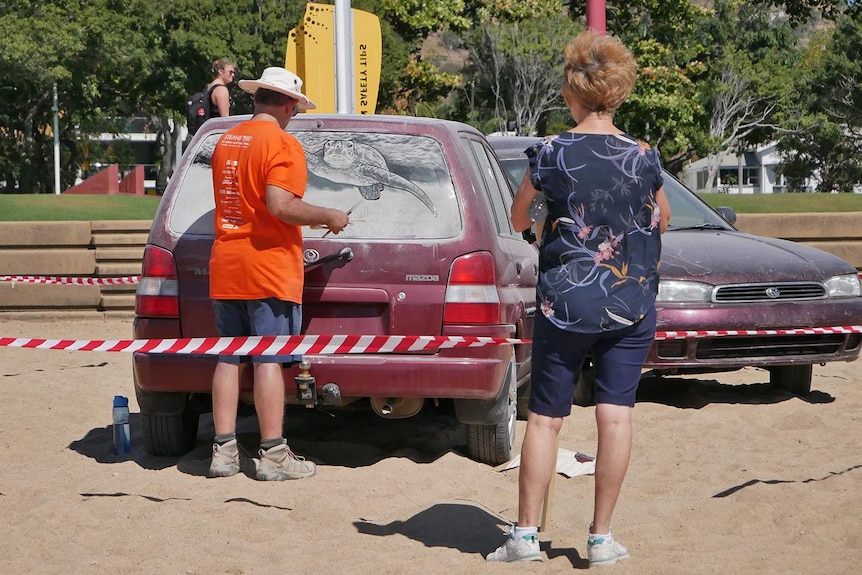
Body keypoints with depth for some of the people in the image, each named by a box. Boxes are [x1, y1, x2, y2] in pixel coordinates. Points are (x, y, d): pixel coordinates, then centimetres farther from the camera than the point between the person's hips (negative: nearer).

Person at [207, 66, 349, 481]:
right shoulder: (282, 144, -10)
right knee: (268, 361, -5)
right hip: (268, 268, -7)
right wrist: (328, 217, -9)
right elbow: (281, 206, -23)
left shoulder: (226, 142, 15)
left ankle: (224, 451, 9)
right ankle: (272, 455, -3)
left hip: (224, 268, 7)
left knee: (228, 359, 8)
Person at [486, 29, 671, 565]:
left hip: (565, 303, -1)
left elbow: (519, 219, 6)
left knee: (545, 418, 6)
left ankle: (526, 534, 8)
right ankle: (602, 538, 5)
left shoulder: (550, 153, -8)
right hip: (632, 305, 1)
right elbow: (663, 220, 14)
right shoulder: (643, 156, -3)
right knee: (616, 416, 4)